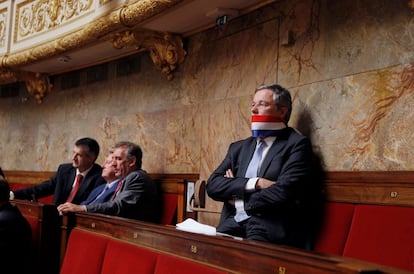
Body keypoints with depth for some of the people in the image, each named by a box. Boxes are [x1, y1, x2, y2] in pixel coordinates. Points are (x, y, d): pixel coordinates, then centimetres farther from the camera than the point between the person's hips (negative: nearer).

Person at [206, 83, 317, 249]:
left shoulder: (297, 145, 2)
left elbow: (284, 193, -12)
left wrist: (239, 200, 1)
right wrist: (254, 183, -9)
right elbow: (212, 184, 7)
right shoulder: (239, 148, 20)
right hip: (234, 224, 5)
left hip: (272, 229, -5)